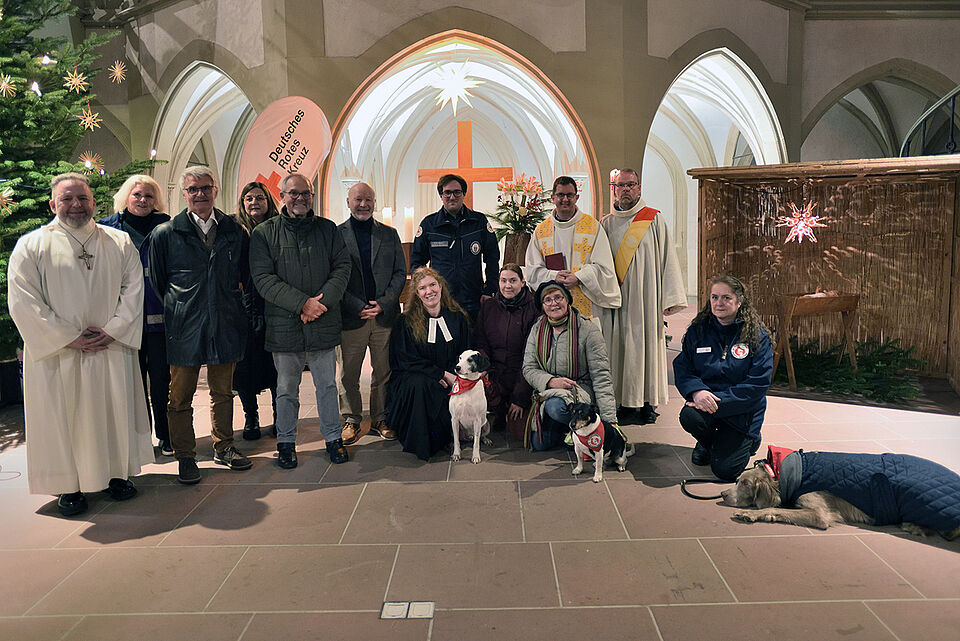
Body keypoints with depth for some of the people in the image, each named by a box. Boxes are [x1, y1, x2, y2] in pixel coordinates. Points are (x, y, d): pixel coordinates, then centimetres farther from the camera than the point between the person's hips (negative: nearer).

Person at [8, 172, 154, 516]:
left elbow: (133, 288, 3)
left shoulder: (120, 243, 8)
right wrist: (70, 337, -12)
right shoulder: (32, 245, 0)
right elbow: (22, 301, -6)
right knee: (62, 417, 3)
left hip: (112, 349, 2)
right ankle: (69, 485, 18)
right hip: (56, 353, -2)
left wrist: (113, 330, -10)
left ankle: (117, 474, 24)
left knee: (115, 411, 8)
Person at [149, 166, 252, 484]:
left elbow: (245, 274, 16)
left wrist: (233, 301, 10)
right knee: (181, 396, 5)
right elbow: (156, 282, 5)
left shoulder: (235, 231, 6)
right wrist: (174, 311, 2)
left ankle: (223, 447, 29)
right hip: (184, 327, -2)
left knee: (223, 392, 14)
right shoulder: (165, 234, 0)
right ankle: (185, 457, 18)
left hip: (225, 325, 2)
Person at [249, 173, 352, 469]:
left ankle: (333, 438, 24)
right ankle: (286, 442, 24)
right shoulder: (265, 233, 1)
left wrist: (323, 300, -12)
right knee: (286, 388, 9)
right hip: (284, 324, -1)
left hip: (324, 322, 2)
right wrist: (302, 303, -16)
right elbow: (263, 278, -7)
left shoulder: (327, 229, 9)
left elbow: (342, 266, 4)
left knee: (327, 384, 10)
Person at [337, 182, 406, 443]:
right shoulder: (336, 234, 3)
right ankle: (351, 420, 20)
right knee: (348, 373, 5)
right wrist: (358, 307, -11)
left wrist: (383, 303, -6)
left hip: (385, 314, 2)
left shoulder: (390, 234, 11)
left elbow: (400, 272, 8)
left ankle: (381, 419, 20)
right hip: (350, 316, -2)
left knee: (384, 372, 7)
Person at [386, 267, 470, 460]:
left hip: (449, 379, 3)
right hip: (411, 378, -2)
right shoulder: (405, 322, -2)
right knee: (418, 383, -37)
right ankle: (420, 442, -18)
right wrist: (443, 375, -16)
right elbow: (405, 360, -9)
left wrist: (454, 376, -12)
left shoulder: (458, 318, 8)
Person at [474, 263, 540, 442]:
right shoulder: (488, 306, 4)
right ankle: (500, 413, 7)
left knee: (520, 433, -12)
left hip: (521, 375, -3)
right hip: (495, 372, 3)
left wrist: (520, 397, -12)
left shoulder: (533, 309, -8)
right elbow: (480, 344, 6)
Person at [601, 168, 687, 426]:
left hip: (645, 297, -2)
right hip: (615, 298, 2)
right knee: (618, 345, 0)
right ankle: (625, 403, 7)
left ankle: (647, 403, 7)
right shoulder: (606, 224, 12)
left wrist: (670, 298, -6)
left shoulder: (654, 220, 5)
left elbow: (667, 259, 1)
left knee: (646, 343, -1)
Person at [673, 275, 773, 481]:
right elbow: (682, 368, -1)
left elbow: (758, 384, -14)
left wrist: (720, 401, -23)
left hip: (742, 411, -2)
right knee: (689, 416, -33)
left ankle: (749, 440, 25)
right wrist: (696, 390, -24)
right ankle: (707, 443, 6)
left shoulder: (757, 336, -8)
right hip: (706, 400, 2)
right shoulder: (697, 330, 1)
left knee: (725, 469, -12)